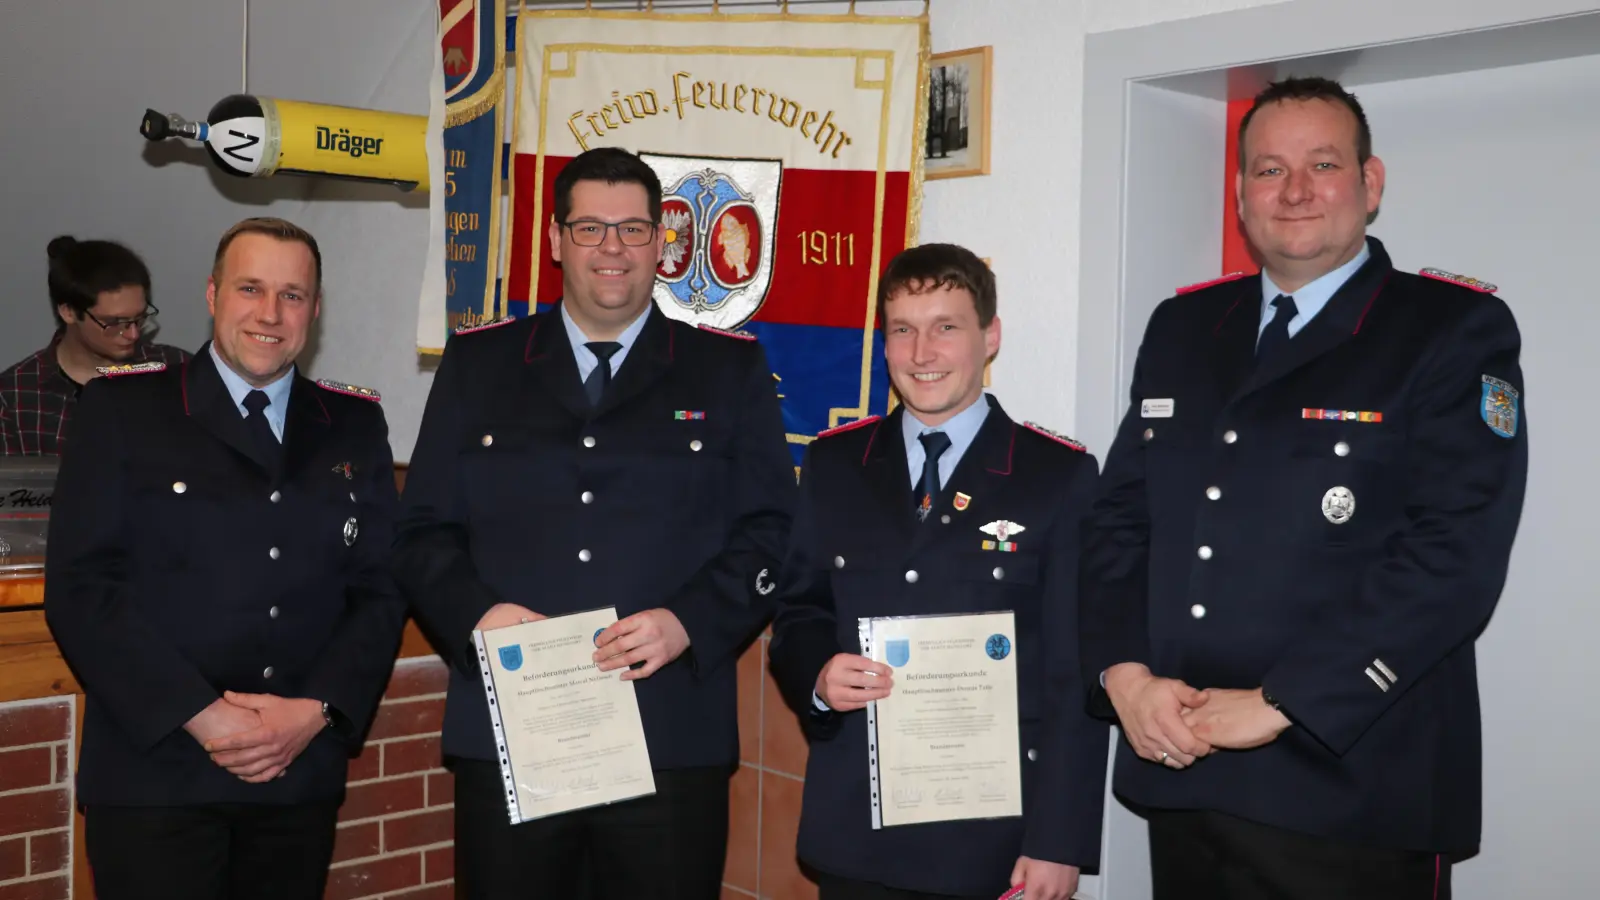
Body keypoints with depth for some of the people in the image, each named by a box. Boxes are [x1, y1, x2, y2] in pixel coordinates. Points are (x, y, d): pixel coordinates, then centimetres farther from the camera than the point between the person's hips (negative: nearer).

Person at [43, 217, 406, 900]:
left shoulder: (356, 426, 9)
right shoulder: (122, 408, 1)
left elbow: (380, 588, 6)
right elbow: (80, 587, -6)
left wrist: (317, 711, -9)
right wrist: (200, 715, -14)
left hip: (303, 774, 3)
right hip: (152, 773, -2)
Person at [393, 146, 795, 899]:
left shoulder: (731, 370, 7)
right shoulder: (478, 363, 11)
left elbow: (769, 533, 2)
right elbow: (423, 531, 9)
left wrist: (688, 622, -13)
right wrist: (476, 612, -10)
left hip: (674, 744, -1)